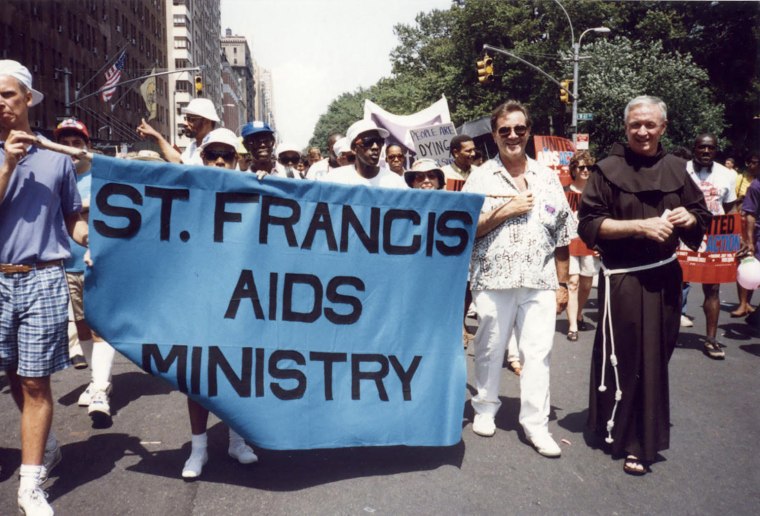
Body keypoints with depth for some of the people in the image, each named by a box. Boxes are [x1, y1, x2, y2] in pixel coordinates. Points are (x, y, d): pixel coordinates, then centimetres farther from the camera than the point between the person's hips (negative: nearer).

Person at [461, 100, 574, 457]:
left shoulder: (547, 178, 10)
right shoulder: (480, 178, 3)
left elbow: (562, 236, 11)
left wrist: (562, 283, 7)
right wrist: (505, 211, -12)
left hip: (540, 281, 2)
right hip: (493, 280, -1)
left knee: (538, 352, 1)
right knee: (490, 349, 10)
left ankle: (536, 423, 11)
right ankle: (485, 409, 28)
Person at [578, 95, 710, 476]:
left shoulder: (675, 169, 8)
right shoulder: (608, 169, -6)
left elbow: (701, 214, 16)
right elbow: (588, 225, -11)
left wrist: (689, 218, -7)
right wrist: (640, 225, -19)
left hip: (666, 276, 5)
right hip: (624, 279, -5)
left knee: (656, 357, 12)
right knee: (624, 358, -1)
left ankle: (641, 437, 31)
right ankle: (625, 437, 15)